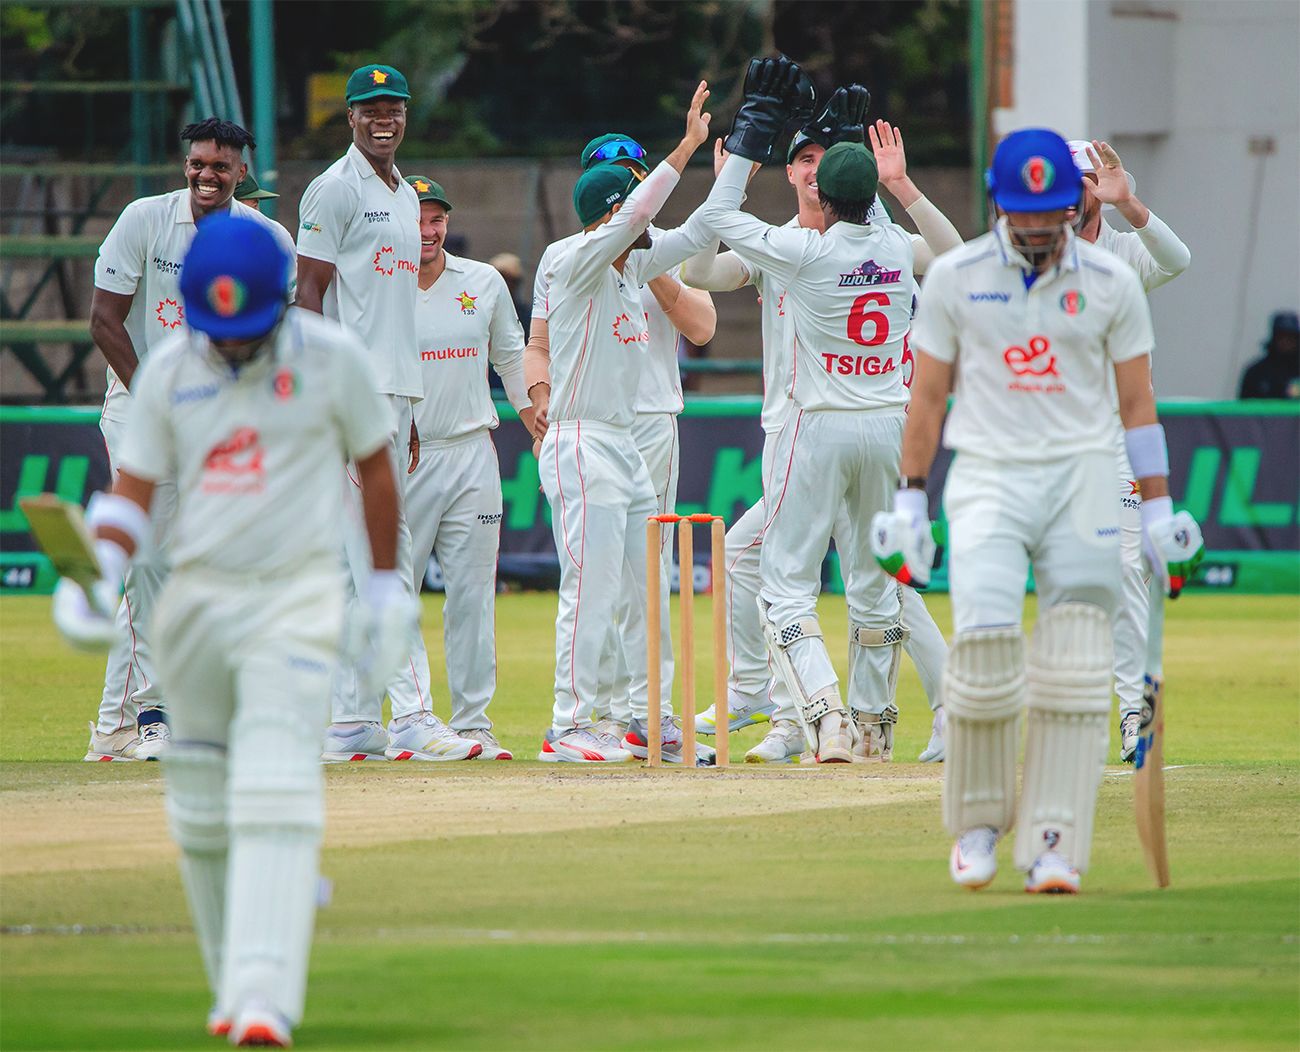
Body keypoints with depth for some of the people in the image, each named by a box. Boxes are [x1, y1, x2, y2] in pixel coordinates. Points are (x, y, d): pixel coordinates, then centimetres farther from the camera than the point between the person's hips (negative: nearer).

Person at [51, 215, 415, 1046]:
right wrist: (100, 576, -16)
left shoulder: (331, 356, -4)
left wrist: (388, 587, 9)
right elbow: (134, 487, 1)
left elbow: (376, 467, 8)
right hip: (196, 596, 4)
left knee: (275, 791, -17)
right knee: (200, 804, 7)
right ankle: (233, 983, 24)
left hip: (296, 596, -4)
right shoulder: (167, 371, 2)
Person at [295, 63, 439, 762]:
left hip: (397, 386, 9)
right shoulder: (337, 188, -6)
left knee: (359, 553, 8)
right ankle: (407, 712, -15)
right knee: (380, 547, -12)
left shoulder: (405, 196, 20)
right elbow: (309, 292, -11)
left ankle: (351, 717, 10)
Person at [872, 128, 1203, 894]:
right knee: (985, 645, -16)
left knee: (1076, 671, -7)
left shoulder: (1112, 283, 3)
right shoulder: (954, 277, 2)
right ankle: (978, 823, 3)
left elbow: (1138, 400, 7)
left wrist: (1159, 509, 3)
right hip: (987, 478, -1)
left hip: (1081, 478, 1)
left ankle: (1054, 845, -5)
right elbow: (928, 396, 8)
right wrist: (910, 501, 5)